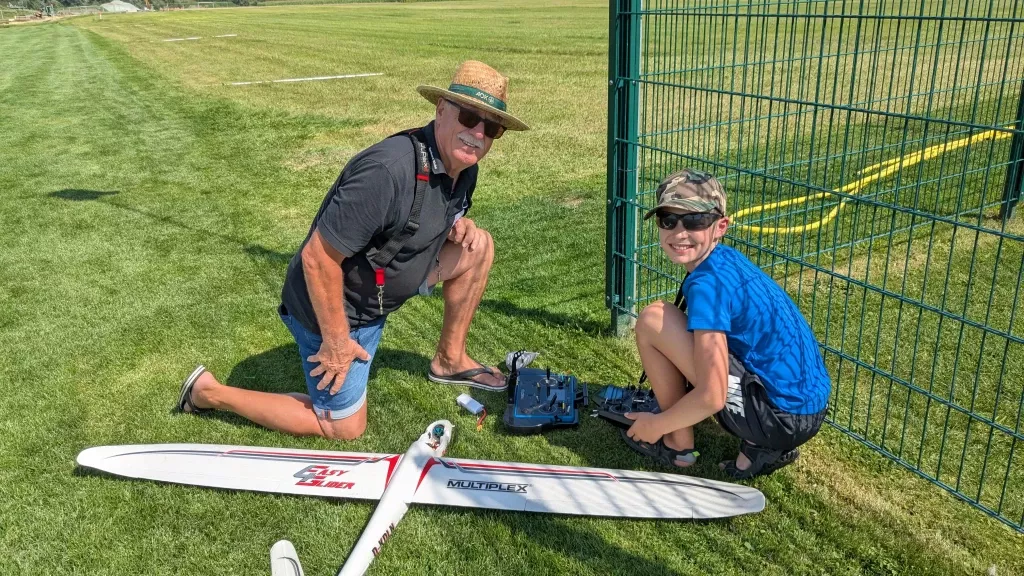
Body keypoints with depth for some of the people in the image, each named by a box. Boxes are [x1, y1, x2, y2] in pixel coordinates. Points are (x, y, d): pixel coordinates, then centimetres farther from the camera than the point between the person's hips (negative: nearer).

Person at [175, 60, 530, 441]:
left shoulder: (462, 166, -5)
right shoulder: (388, 171, -34)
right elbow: (317, 258, -30)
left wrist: (458, 227, -8)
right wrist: (336, 340, -21)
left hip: (379, 290, 8)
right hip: (334, 307, -8)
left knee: (478, 246, 1)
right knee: (345, 428, 5)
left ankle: (450, 360, 17)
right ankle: (209, 392, 17)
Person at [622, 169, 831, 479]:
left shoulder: (707, 283, -19)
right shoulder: (727, 259, 7)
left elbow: (711, 397, -22)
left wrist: (656, 424, -6)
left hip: (782, 416, -9)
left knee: (652, 319, -12)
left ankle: (677, 444, 6)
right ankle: (763, 445, 15)